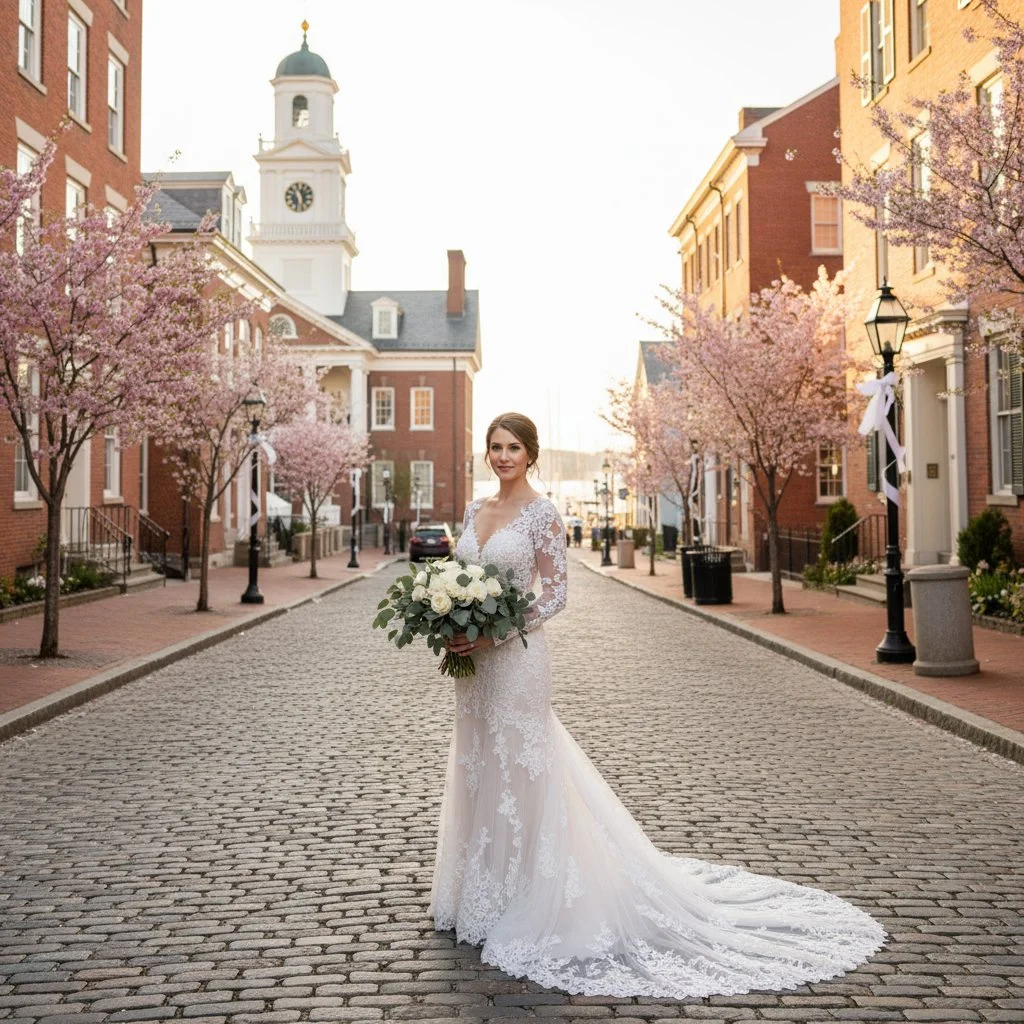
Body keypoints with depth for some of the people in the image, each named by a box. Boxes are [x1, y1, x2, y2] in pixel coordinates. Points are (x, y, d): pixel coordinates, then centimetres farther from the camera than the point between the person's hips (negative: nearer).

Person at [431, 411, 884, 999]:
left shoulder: (541, 513, -9)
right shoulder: (476, 511, 11)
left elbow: (556, 594, -11)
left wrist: (494, 632, -18)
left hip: (517, 659, -7)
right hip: (475, 661, 7)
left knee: (519, 773, -1)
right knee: (477, 772, 14)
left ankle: (524, 901, 12)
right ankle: (484, 893, 29)